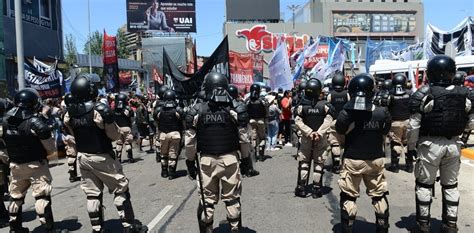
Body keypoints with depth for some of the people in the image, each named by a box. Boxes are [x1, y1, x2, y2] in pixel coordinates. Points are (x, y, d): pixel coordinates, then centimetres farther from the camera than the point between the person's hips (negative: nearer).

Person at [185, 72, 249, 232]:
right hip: (230, 159, 0)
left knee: (207, 200, 13)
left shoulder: (196, 111, -4)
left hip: (206, 160, 1)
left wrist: (190, 160, 13)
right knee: (232, 199, 13)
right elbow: (243, 138, -2)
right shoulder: (235, 110, -6)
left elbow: (190, 141, 0)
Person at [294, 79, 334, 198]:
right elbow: (328, 121, -14)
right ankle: (316, 189, 11)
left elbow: (298, 121, -12)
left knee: (303, 162, 11)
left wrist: (309, 132, -13)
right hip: (321, 139, 0)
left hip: (306, 138, 0)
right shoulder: (325, 105, -9)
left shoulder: (302, 106, -9)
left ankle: (301, 188, 11)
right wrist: (319, 133, -14)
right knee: (319, 162, 9)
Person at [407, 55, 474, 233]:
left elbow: (413, 126, -12)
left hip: (430, 144, -4)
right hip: (454, 144, 4)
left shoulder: (423, 95, -13)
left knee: (424, 185, 9)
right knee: (451, 185, 17)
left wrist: (411, 146, 0)